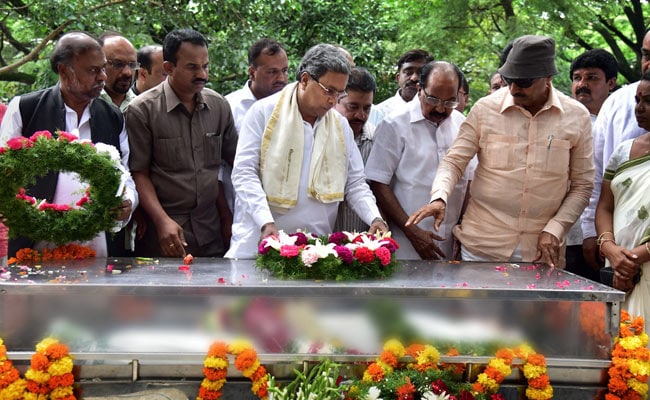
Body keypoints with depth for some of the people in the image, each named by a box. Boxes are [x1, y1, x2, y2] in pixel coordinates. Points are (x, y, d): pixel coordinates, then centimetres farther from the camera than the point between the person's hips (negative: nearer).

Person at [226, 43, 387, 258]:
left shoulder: (341, 126, 11)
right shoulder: (264, 112, -2)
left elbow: (355, 183, 15)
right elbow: (244, 173, -8)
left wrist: (375, 218, -3)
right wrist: (266, 222, -19)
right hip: (261, 241, -3)